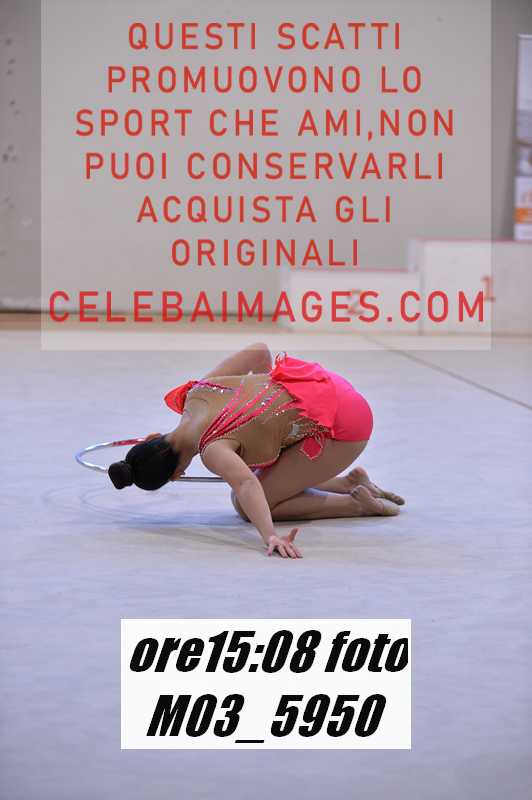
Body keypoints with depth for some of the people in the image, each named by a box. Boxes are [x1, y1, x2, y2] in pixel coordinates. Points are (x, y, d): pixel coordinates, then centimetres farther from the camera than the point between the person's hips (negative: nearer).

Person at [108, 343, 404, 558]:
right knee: (240, 497, 11)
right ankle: (350, 482, 16)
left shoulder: (212, 448, -23)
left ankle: (356, 504, 0)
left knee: (247, 507, -8)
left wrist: (271, 536, -56)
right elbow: (260, 350, 3)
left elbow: (246, 484, -41)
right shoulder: (196, 393, -3)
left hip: (341, 425, -9)